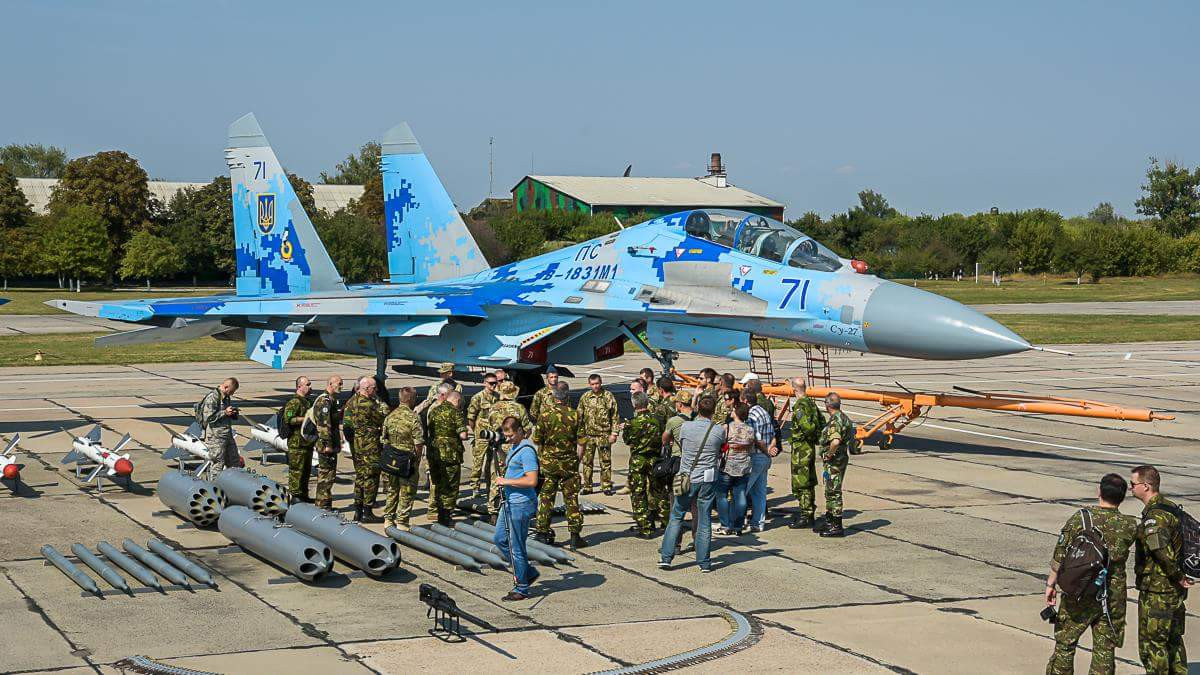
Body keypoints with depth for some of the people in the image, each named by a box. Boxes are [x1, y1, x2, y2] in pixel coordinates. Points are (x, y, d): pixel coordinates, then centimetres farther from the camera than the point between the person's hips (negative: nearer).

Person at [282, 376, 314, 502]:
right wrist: (306, 419, -21)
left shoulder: (307, 402, 19)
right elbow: (288, 419, -23)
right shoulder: (294, 402, -12)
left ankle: (303, 495, 20)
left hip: (307, 442, 10)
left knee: (306, 469, 13)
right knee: (296, 469, -7)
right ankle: (295, 495, -4)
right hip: (297, 443, -10)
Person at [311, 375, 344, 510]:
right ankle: (323, 504, -4)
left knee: (327, 473, 15)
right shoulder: (324, 400, -16)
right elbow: (324, 424, -22)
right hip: (326, 444, -10)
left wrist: (337, 443, 25)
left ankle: (321, 502, 22)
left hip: (332, 444, 10)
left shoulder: (333, 400, 18)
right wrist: (328, 444, -24)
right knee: (326, 473, -7)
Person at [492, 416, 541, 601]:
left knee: (516, 547, -2)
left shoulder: (527, 451, -19)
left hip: (521, 505, -11)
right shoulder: (514, 448, 12)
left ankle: (522, 589, 10)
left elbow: (532, 481, -25)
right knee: (499, 539, 17)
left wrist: (507, 481, -19)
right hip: (509, 502, 11)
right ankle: (528, 573, 26)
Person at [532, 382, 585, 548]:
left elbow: (537, 440, -7)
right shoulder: (575, 415, -6)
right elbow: (581, 443, -3)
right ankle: (575, 534, 6)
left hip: (548, 462, -1)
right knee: (571, 498, 6)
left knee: (546, 497, 9)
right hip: (569, 463, 1)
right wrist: (577, 461, 13)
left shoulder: (546, 413, -10)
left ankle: (542, 531, 13)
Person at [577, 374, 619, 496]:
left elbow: (615, 416, 1)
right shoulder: (585, 397, 7)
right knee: (587, 461, 4)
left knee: (605, 462, 1)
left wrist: (614, 433, -5)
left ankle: (606, 486, 8)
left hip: (604, 434, -2)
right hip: (588, 435, 2)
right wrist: (580, 434, 6)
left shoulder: (608, 396, 1)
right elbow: (579, 416, 11)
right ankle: (586, 486, 11)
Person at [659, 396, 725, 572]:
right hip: (708, 480, 0)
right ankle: (704, 562, 10)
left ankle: (666, 556, 9)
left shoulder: (686, 427, -9)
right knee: (704, 520, 7)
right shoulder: (719, 430, -8)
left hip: (687, 478, 0)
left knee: (676, 518, 11)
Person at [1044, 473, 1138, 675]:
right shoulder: (1130, 526, -6)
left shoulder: (1080, 518, -10)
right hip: (1113, 596, 1)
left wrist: (1051, 584, 1)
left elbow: (1060, 555, -7)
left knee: (1065, 644, 11)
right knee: (1105, 649, 9)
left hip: (1079, 595, -1)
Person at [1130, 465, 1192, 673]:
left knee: (1152, 644, 1)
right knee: (1173, 640, 19)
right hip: (1176, 592, 10)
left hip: (1156, 592, -10)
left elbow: (1164, 553, -32)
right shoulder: (1171, 507, 8)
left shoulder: (1154, 518, -22)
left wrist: (1178, 577, -16)